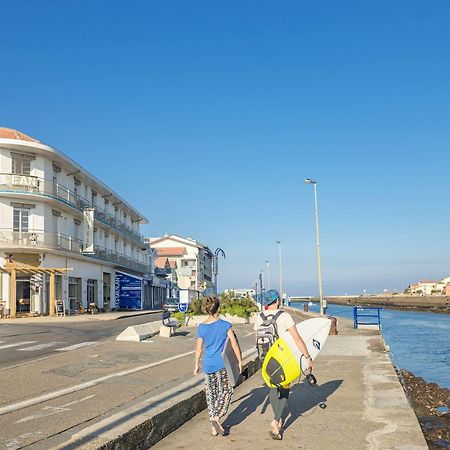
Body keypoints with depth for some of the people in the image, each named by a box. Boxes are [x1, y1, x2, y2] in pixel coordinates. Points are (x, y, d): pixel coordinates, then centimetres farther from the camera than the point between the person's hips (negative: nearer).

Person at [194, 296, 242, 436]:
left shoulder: (201, 328, -2)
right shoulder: (225, 325, -8)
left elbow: (199, 349, 4)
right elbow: (234, 344, -6)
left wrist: (196, 366, 15)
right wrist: (240, 361, 5)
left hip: (208, 365, 3)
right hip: (223, 364, -3)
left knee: (211, 395, 12)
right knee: (226, 392, 12)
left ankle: (213, 427, 15)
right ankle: (216, 417, -7)